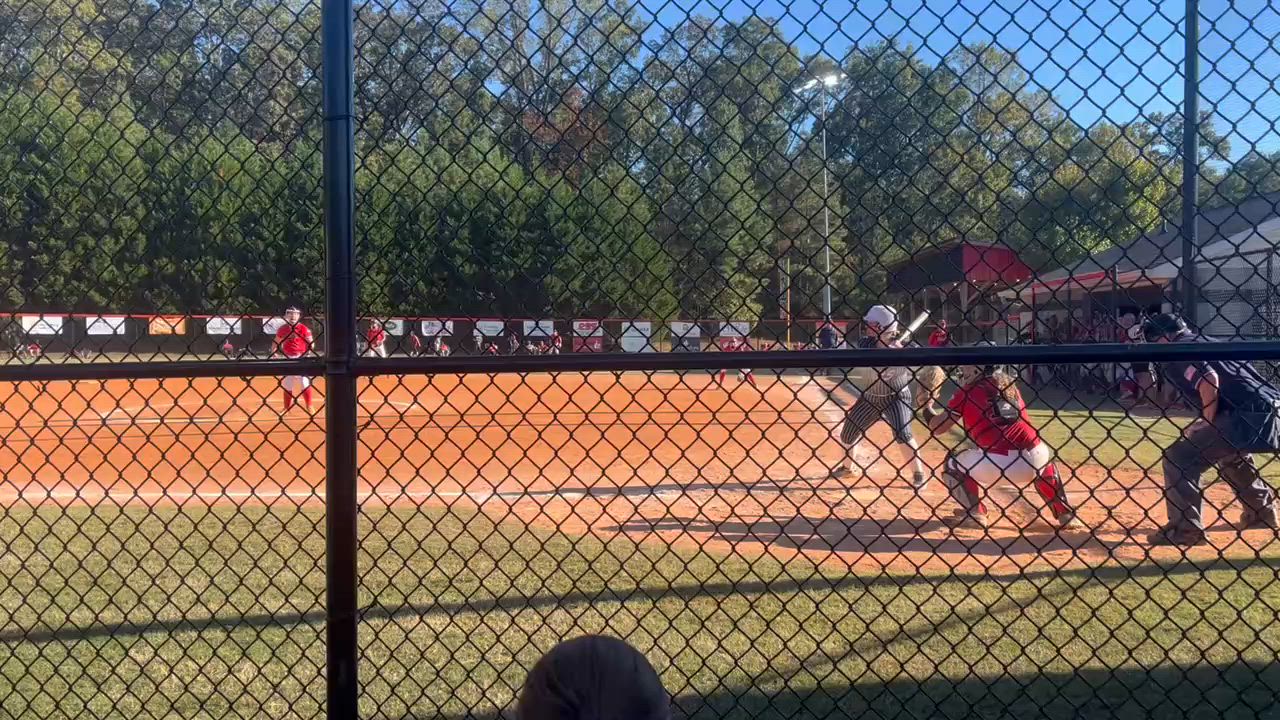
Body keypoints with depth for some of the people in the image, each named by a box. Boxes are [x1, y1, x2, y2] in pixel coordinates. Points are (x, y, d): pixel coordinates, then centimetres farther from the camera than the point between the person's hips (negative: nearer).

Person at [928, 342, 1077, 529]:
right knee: (1044, 453, 41)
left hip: (997, 462, -4)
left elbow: (937, 428, 13)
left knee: (953, 463, 22)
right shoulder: (1010, 384, 23)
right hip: (1034, 459, 5)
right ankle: (1065, 513, 30)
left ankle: (974, 514, 8)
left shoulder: (967, 391, 10)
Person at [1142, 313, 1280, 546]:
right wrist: (1206, 424, 18)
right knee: (1231, 453, 38)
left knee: (1178, 459, -7)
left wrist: (1208, 425, -8)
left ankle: (1184, 527, -7)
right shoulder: (1202, 342, 26)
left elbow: (1209, 381, -20)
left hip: (1248, 416, -10)